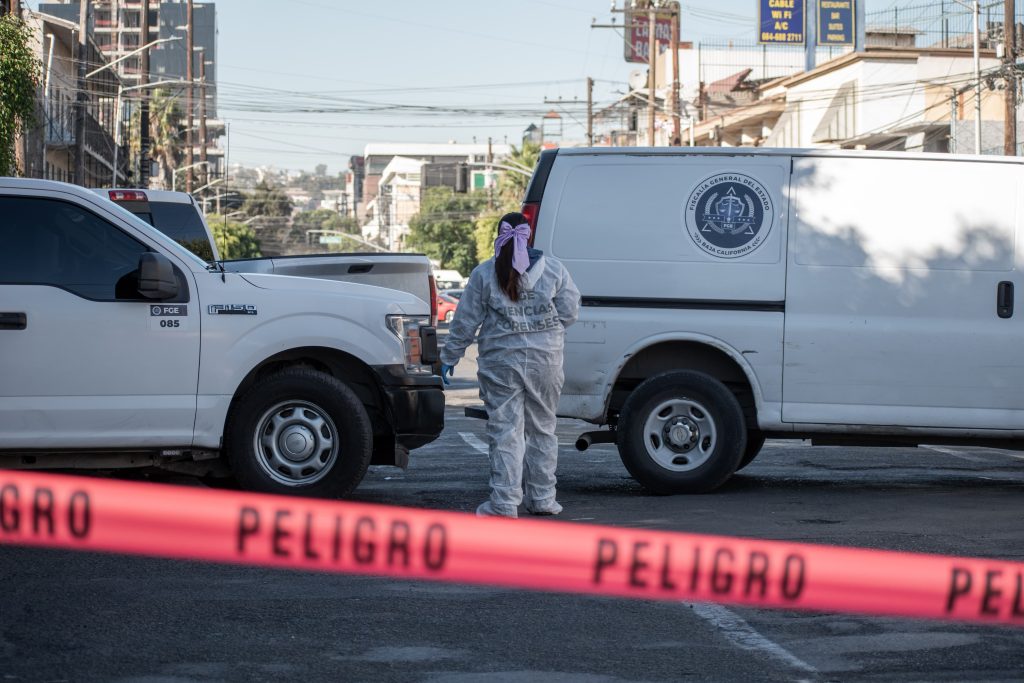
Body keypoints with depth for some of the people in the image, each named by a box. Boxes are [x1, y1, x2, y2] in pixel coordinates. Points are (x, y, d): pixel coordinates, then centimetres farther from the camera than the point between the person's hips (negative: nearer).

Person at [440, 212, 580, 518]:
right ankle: (542, 498, 17)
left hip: (500, 362, -2)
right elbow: (570, 312, 4)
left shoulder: (484, 274, -1)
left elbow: (465, 321, 1)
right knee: (542, 428, 13)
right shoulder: (553, 269, 3)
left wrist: (449, 357, 11)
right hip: (545, 361, 2)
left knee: (505, 430, -1)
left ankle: (505, 502, -5)